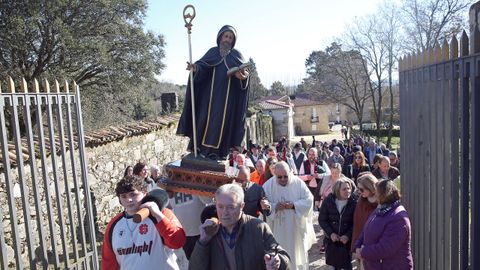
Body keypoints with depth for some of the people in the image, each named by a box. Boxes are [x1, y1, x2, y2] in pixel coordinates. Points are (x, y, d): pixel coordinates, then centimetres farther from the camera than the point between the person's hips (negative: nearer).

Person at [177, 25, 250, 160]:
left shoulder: (236, 55, 13)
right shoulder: (212, 52, 13)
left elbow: (245, 70, 1)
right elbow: (203, 66, -1)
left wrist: (243, 76, -23)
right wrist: (195, 68, -24)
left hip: (227, 95, 0)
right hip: (211, 93, 0)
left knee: (223, 120, -3)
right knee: (206, 117, -6)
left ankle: (218, 151, -1)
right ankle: (201, 148, -1)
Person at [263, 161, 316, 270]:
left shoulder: (298, 183, -7)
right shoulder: (268, 185, -9)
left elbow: (308, 200, -7)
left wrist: (294, 205, -20)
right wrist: (275, 206, -26)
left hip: (296, 227, 1)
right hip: (277, 229, -1)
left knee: (297, 252, 16)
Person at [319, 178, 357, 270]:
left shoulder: (354, 202, -13)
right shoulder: (328, 201, -8)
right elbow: (322, 219, -2)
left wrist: (348, 235, -18)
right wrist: (330, 233, -12)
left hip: (347, 240, -2)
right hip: (332, 239, 2)